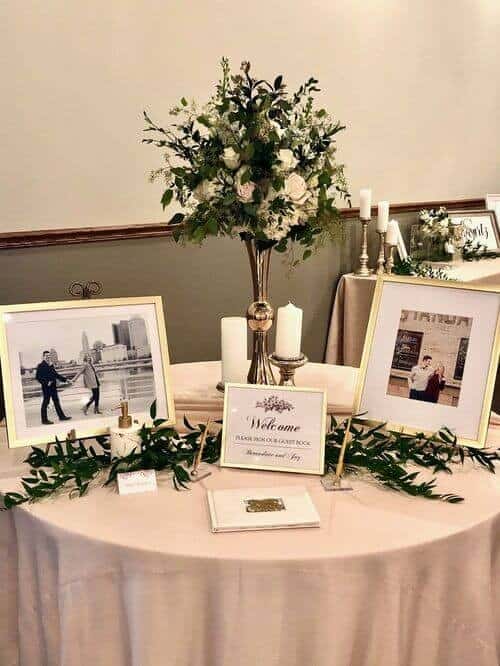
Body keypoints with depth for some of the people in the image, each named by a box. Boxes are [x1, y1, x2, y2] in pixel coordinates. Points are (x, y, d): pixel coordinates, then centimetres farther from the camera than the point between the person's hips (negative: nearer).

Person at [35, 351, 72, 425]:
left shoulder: (51, 365, 13)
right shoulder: (41, 366, -9)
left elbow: (55, 374, 20)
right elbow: (38, 377, -14)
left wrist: (65, 379, 16)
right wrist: (46, 383, -22)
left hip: (53, 386, 8)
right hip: (46, 388, -8)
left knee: (56, 401, 14)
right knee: (45, 402, -1)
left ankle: (61, 416, 21)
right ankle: (44, 419, 6)